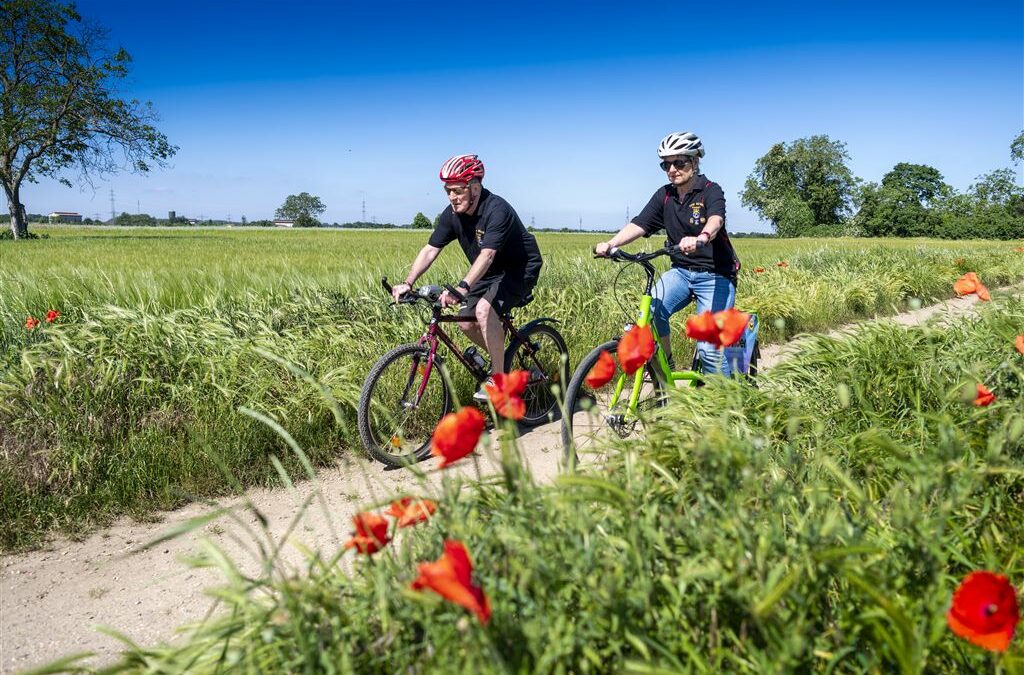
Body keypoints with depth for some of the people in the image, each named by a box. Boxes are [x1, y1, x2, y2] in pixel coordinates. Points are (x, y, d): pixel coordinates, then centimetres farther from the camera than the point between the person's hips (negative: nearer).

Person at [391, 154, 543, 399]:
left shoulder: (497, 210, -29)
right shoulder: (452, 214, -7)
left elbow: (487, 255, -40)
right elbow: (430, 250, -9)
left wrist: (462, 288, -52)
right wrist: (407, 283, -22)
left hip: (520, 268, -8)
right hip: (490, 274, 8)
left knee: (484, 309, -30)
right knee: (465, 322, -2)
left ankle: (498, 377, -18)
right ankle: (500, 358, 24)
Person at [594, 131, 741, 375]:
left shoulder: (711, 191, -12)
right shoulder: (664, 195, 3)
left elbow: (715, 220, -33)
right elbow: (639, 224, -6)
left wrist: (700, 239, -56)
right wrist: (610, 243, -25)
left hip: (715, 275, -4)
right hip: (680, 272, 4)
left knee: (710, 348, -12)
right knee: (651, 312, -24)